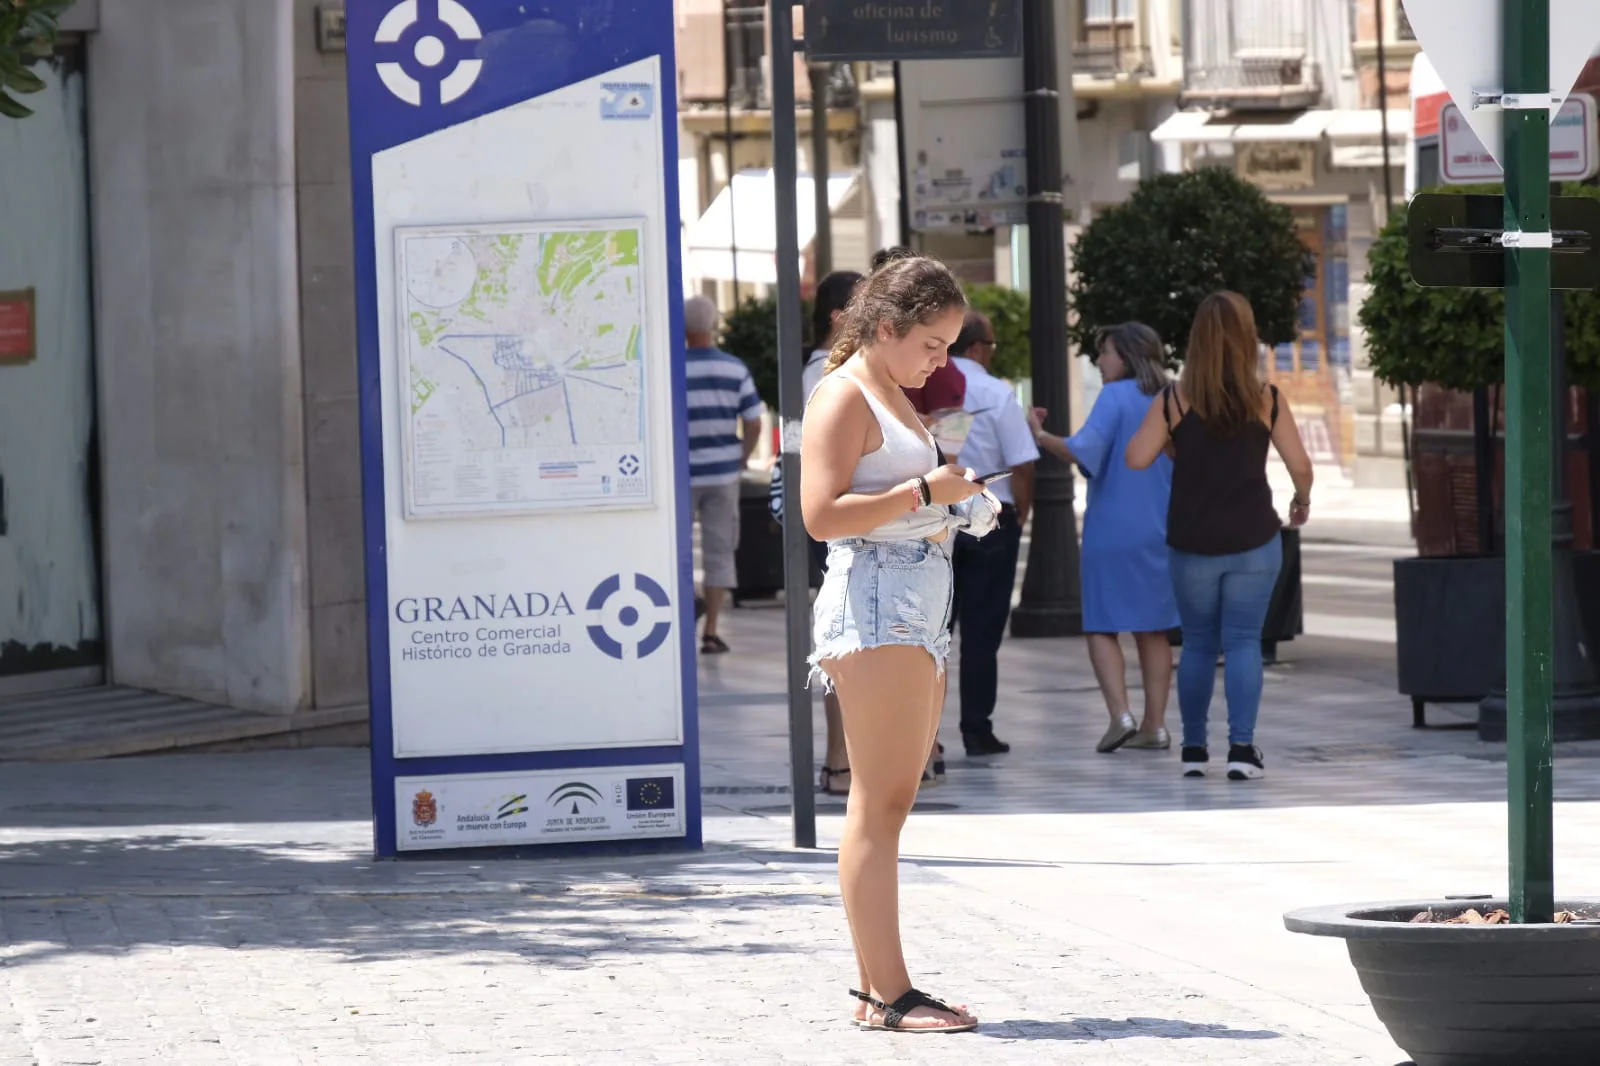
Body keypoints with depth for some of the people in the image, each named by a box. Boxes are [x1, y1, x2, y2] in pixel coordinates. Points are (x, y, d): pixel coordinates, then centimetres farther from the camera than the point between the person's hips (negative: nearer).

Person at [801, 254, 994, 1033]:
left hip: (919, 606, 10)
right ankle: (887, 992, -12)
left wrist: (953, 509, 14)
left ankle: (877, 987, 11)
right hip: (874, 599, -10)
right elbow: (822, 514, -19)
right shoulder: (845, 396, -8)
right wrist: (923, 492, -18)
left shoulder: (894, 396, 21)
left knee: (892, 801, 9)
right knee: (879, 801, -11)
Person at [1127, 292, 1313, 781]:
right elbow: (1300, 465, -5)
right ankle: (1241, 748, -9)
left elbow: (1137, 458, -8)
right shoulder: (1266, 400, -5)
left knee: (1197, 644, 13)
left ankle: (1194, 749, 16)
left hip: (1191, 543, 1)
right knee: (1243, 642, 1)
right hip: (1253, 541, -1)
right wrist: (1301, 500, 16)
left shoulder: (1175, 400, -4)